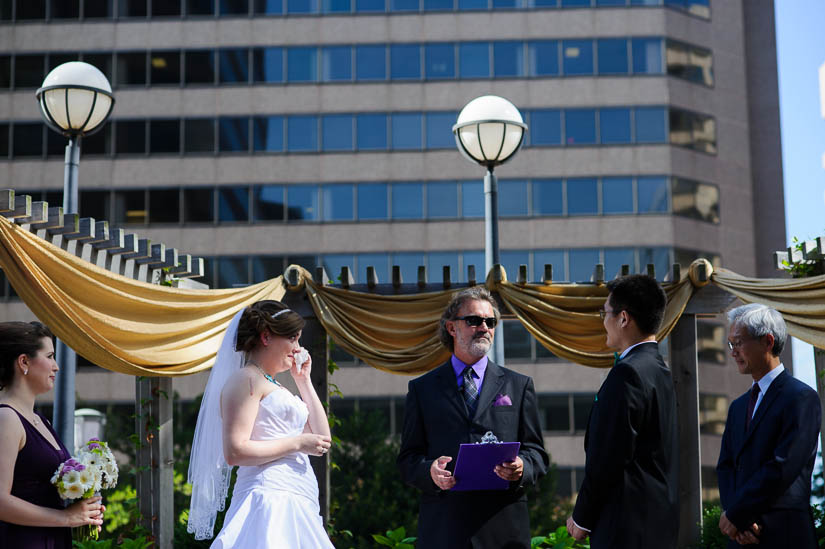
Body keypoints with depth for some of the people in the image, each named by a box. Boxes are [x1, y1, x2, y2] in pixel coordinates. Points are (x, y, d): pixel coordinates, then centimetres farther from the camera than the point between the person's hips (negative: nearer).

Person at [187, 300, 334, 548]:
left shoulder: (273, 386, 24)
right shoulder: (246, 379, -4)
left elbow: (322, 438, 23)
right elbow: (235, 452, -15)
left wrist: (304, 381, 21)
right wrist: (297, 443, -10)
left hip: (295, 506, 9)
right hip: (270, 500, -9)